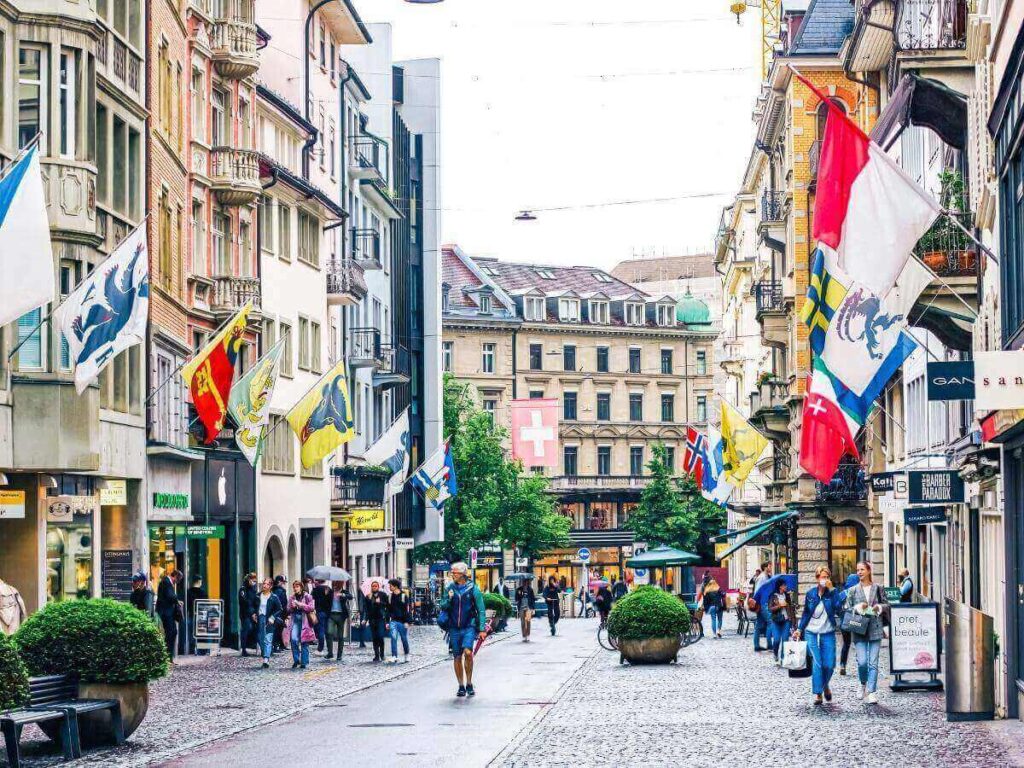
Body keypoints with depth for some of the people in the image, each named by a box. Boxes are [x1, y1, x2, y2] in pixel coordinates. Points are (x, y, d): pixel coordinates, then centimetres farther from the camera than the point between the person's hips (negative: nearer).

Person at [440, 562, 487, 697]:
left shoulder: (472, 588, -3)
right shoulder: (449, 588, 6)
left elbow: (480, 610, -1)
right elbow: (443, 607, 8)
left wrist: (482, 629, -6)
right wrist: (449, 599, -13)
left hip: (469, 626, -3)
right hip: (454, 628, 3)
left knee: (468, 652, -20)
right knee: (457, 657, 6)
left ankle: (469, 684, -7)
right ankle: (461, 686, 17)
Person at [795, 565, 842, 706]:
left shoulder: (832, 592, -1)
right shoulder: (810, 593, 2)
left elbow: (838, 608, -19)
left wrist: (831, 590, -20)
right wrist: (799, 629, 7)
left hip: (828, 633, 0)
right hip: (811, 633, 0)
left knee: (829, 664, -1)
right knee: (816, 664, -7)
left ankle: (825, 685, 29)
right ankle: (817, 693, 0)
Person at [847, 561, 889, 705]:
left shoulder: (878, 588, 7)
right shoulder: (852, 590, 6)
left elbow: (887, 605, 13)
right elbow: (847, 609, 5)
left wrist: (879, 607, -8)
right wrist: (857, 608, -13)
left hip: (875, 629, 0)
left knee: (873, 663, -2)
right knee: (862, 662, -8)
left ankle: (871, 693, 2)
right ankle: (864, 684, 21)